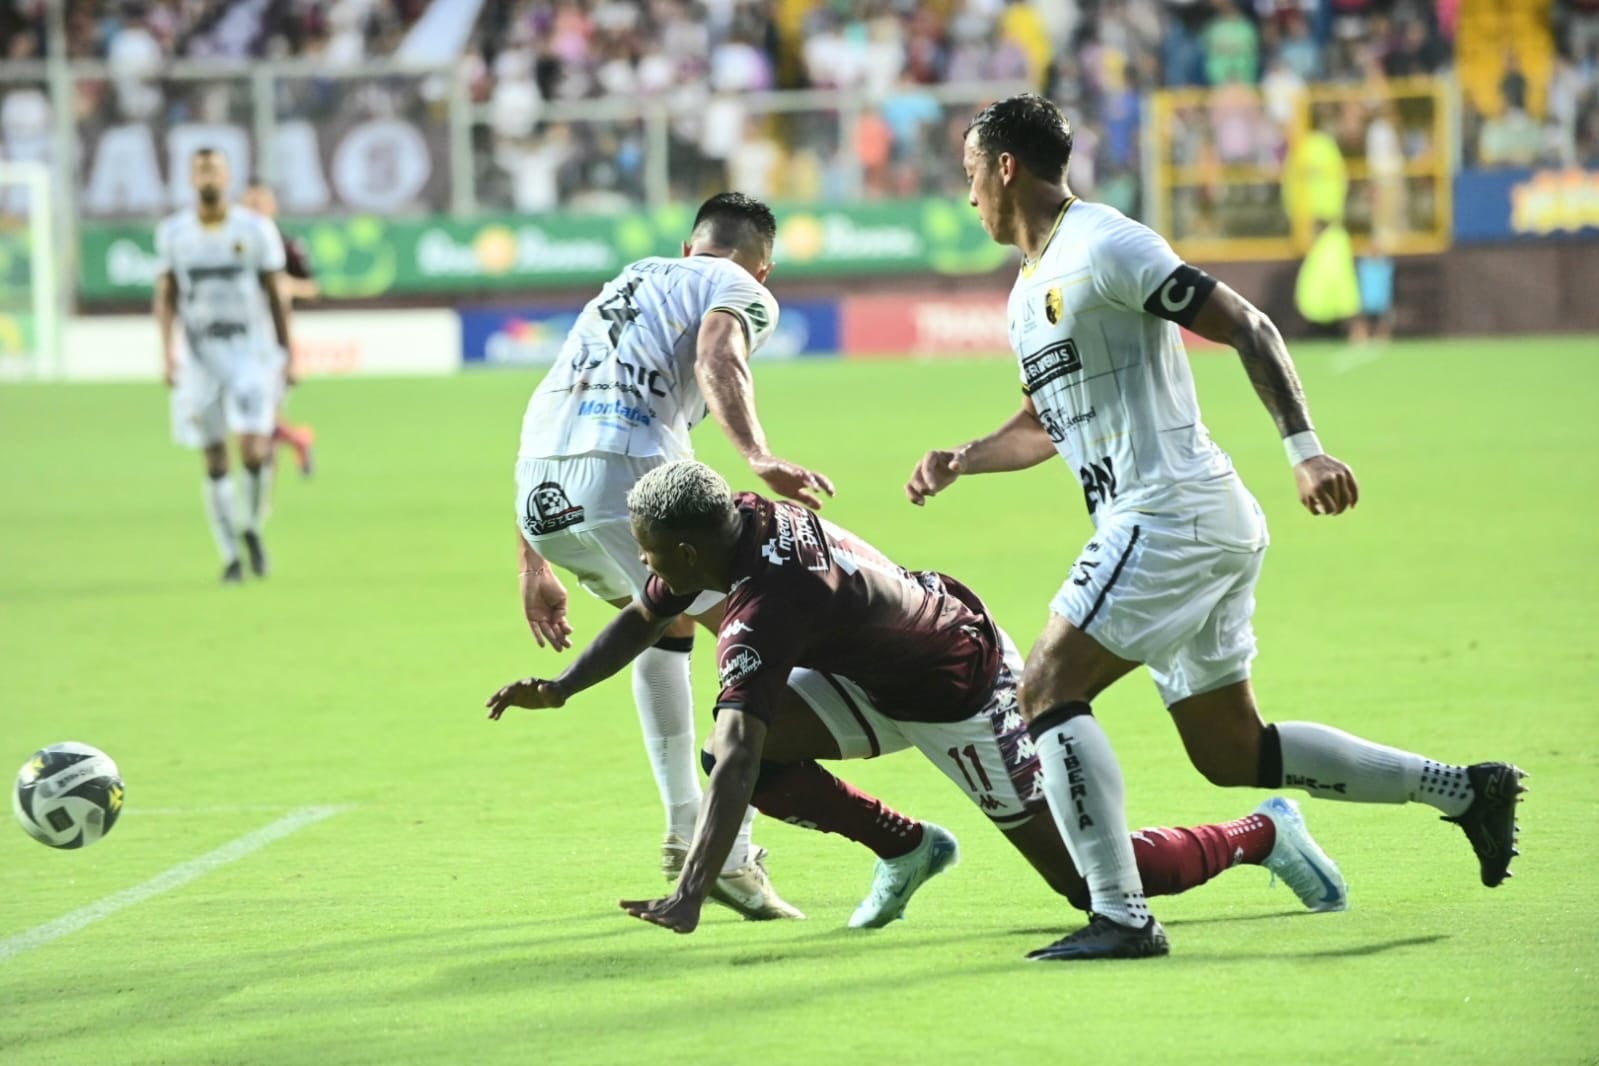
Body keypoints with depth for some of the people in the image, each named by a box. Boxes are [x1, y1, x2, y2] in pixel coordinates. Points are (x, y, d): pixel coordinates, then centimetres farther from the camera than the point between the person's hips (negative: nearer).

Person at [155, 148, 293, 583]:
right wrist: (167, 352, -5)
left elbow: (276, 296, 4)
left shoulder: (255, 229, -1)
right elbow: (166, 297, 6)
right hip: (201, 355, 1)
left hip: (251, 351, -1)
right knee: (215, 462, 2)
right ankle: (230, 555, 11)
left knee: (254, 451, -14)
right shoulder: (173, 232, 3)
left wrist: (285, 355, 4)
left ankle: (253, 528, 13)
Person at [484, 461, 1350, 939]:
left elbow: (736, 769, -45)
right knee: (749, 744, -9)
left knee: (1089, 881, -3)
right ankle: (905, 850, 12)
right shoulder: (738, 522, -11)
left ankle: (1263, 834, 18)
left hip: (961, 696, -9)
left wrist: (688, 898, -50)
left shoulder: (761, 613, -36)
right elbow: (644, 618, 6)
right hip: (882, 677, 9)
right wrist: (559, 690, -5)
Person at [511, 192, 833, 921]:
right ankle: (730, 855, -8)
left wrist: (536, 566, 34)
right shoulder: (740, 292, 15)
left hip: (537, 496, 7)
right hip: (627, 474, -7)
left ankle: (684, 831, 29)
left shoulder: (624, 287, 36)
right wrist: (759, 459, -25)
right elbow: (717, 362, -10)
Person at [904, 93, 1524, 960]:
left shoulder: (1102, 247, -9)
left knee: (1048, 688, -13)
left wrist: (1304, 450, -22)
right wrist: (960, 460, 14)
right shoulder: (1030, 292, 20)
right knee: (1230, 751, 11)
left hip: (1170, 513, -10)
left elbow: (1246, 327, -14)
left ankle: (1120, 915, -18)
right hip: (1196, 528, 10)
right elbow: (1046, 426, 31)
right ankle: (1462, 790, 15)